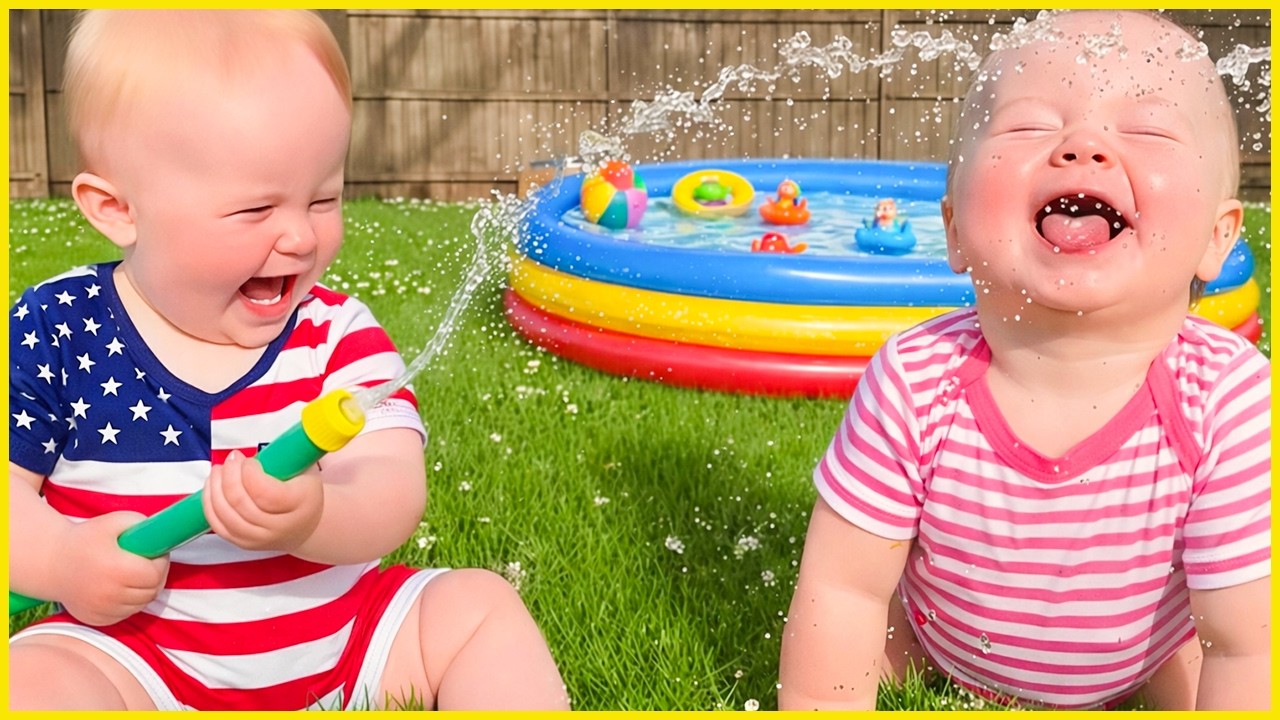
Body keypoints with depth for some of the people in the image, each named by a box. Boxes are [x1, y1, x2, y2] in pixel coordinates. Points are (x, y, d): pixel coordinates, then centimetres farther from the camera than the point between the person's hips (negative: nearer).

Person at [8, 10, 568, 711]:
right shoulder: (57, 330, -7)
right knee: (31, 680, -27)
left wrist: (315, 516, -42)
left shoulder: (339, 336, -7)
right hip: (134, 661, -1)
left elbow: (392, 487, -20)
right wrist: (60, 559, -22)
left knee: (479, 604, -10)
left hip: (341, 638, 1)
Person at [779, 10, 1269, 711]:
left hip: (1147, 653, 0)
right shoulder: (913, 387, -34)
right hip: (942, 633, 1)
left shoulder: (1228, 409, -35)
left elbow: (1245, 647, -25)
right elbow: (842, 590, -23)